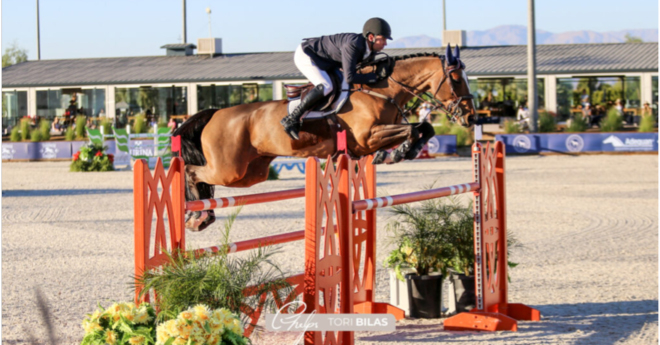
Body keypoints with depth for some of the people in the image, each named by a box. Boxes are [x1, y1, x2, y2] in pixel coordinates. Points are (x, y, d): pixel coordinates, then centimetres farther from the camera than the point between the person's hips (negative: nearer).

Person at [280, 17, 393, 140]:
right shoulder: (352, 44, -34)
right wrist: (377, 76, -34)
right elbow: (349, 77, -37)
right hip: (304, 55, -10)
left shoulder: (370, 49, -7)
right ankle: (291, 119, -22)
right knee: (326, 86, -26)